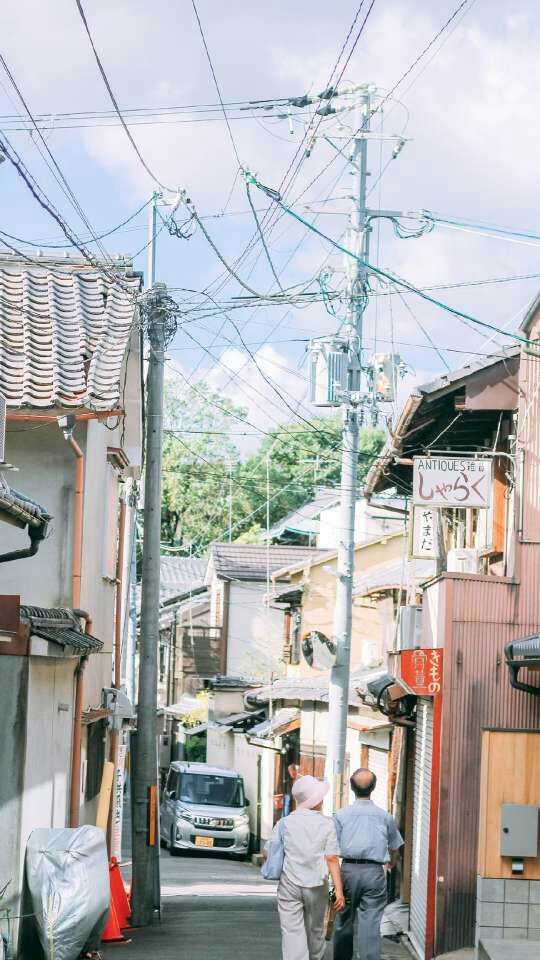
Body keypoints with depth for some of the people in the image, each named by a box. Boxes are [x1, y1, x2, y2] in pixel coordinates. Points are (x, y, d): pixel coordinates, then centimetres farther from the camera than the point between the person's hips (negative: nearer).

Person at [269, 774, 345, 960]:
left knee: (292, 932, -4)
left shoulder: (284, 823, -2)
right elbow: (332, 859, -8)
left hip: (289, 884, -1)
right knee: (315, 930, 19)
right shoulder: (327, 824, -3)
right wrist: (339, 890, -8)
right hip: (317, 886, 1)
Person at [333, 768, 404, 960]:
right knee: (371, 924, -3)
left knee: (344, 921, 12)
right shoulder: (385, 816, 6)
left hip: (348, 871, 0)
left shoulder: (341, 815, 2)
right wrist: (391, 864, 41)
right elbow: (394, 848, 20)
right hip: (375, 872, 0)